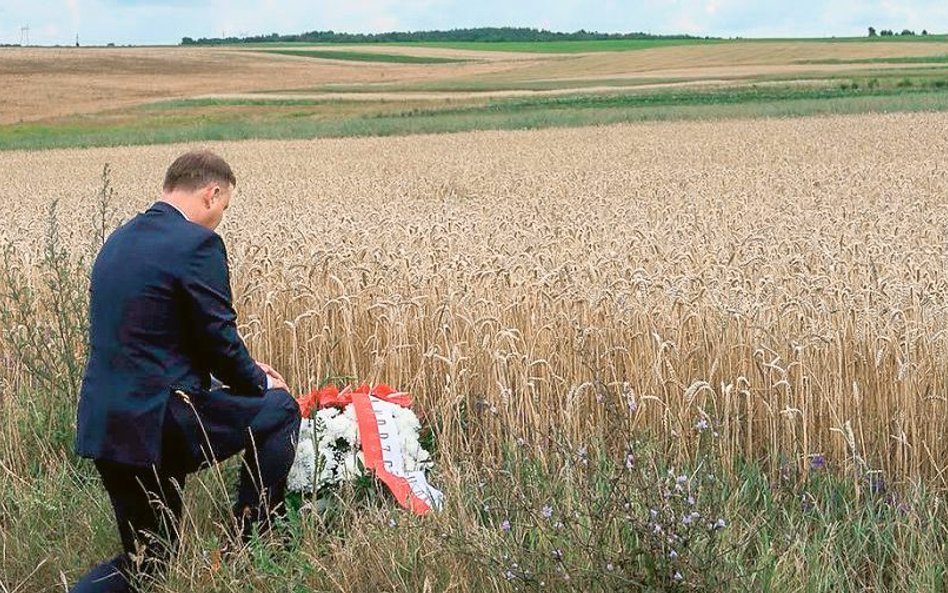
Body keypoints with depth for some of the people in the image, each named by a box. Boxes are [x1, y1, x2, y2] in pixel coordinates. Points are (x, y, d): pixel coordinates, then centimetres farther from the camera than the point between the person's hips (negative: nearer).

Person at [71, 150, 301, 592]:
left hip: (102, 423, 9)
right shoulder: (197, 243, -12)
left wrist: (246, 370, 23)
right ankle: (248, 549, 15)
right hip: (158, 421, -8)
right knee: (279, 410, 14)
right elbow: (217, 337, -10)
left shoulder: (119, 240, 16)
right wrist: (260, 383, 10)